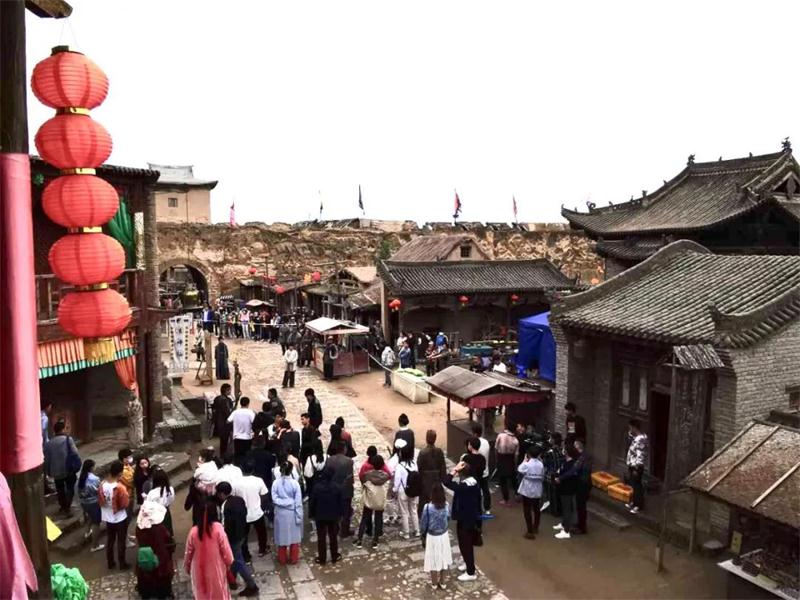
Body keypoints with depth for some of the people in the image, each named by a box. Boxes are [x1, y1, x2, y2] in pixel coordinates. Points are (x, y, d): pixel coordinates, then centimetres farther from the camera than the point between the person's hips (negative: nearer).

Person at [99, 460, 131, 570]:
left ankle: (110, 563, 32)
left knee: (109, 541, 20)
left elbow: (100, 502, 1)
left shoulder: (103, 485, -10)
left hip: (108, 518, 5)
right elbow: (125, 504, -21)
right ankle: (122, 564, 22)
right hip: (120, 519, -5)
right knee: (121, 542, 11)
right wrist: (127, 497, -3)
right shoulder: (120, 487, -28)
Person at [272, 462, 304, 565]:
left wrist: (283, 502, 1)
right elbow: (298, 502, -12)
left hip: (280, 513, 1)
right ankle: (293, 559, 25)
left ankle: (282, 559, 28)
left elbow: (274, 500, -13)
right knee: (294, 536, 15)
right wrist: (299, 517, -6)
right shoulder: (295, 483, -16)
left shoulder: (276, 483, -13)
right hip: (292, 513, -1)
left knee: (282, 536, 16)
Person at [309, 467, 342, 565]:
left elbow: (312, 502, -8)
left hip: (320, 516, -1)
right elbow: (340, 503, -3)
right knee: (333, 536, 16)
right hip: (333, 516, 1)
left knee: (321, 537, 10)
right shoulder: (337, 488, -13)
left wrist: (312, 514, 5)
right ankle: (334, 556, 27)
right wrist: (340, 515, 10)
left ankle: (322, 558, 18)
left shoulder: (317, 487, -16)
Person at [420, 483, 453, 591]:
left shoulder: (427, 507, -25)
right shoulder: (446, 505, -13)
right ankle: (442, 583, 34)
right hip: (444, 535, 3)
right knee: (444, 558, 20)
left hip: (432, 537, -3)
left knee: (434, 560, 14)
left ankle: (434, 584, 31)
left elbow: (423, 524, -14)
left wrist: (423, 534, 5)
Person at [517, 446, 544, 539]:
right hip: (537, 491, 5)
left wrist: (524, 460, 6)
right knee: (536, 509, 22)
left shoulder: (526, 465, -17)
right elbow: (542, 477, 1)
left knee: (527, 511, 3)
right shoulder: (541, 464, -5)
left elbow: (519, 470, 0)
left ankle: (530, 532, 1)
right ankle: (535, 528, 39)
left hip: (527, 491, -5)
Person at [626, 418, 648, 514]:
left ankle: (639, 506, 13)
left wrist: (636, 469, -23)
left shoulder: (641, 439, -25)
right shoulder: (635, 437, 5)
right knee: (633, 484, 19)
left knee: (636, 485, 2)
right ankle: (634, 502, 33)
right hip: (632, 465, 10)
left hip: (636, 467, -10)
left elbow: (640, 456, -25)